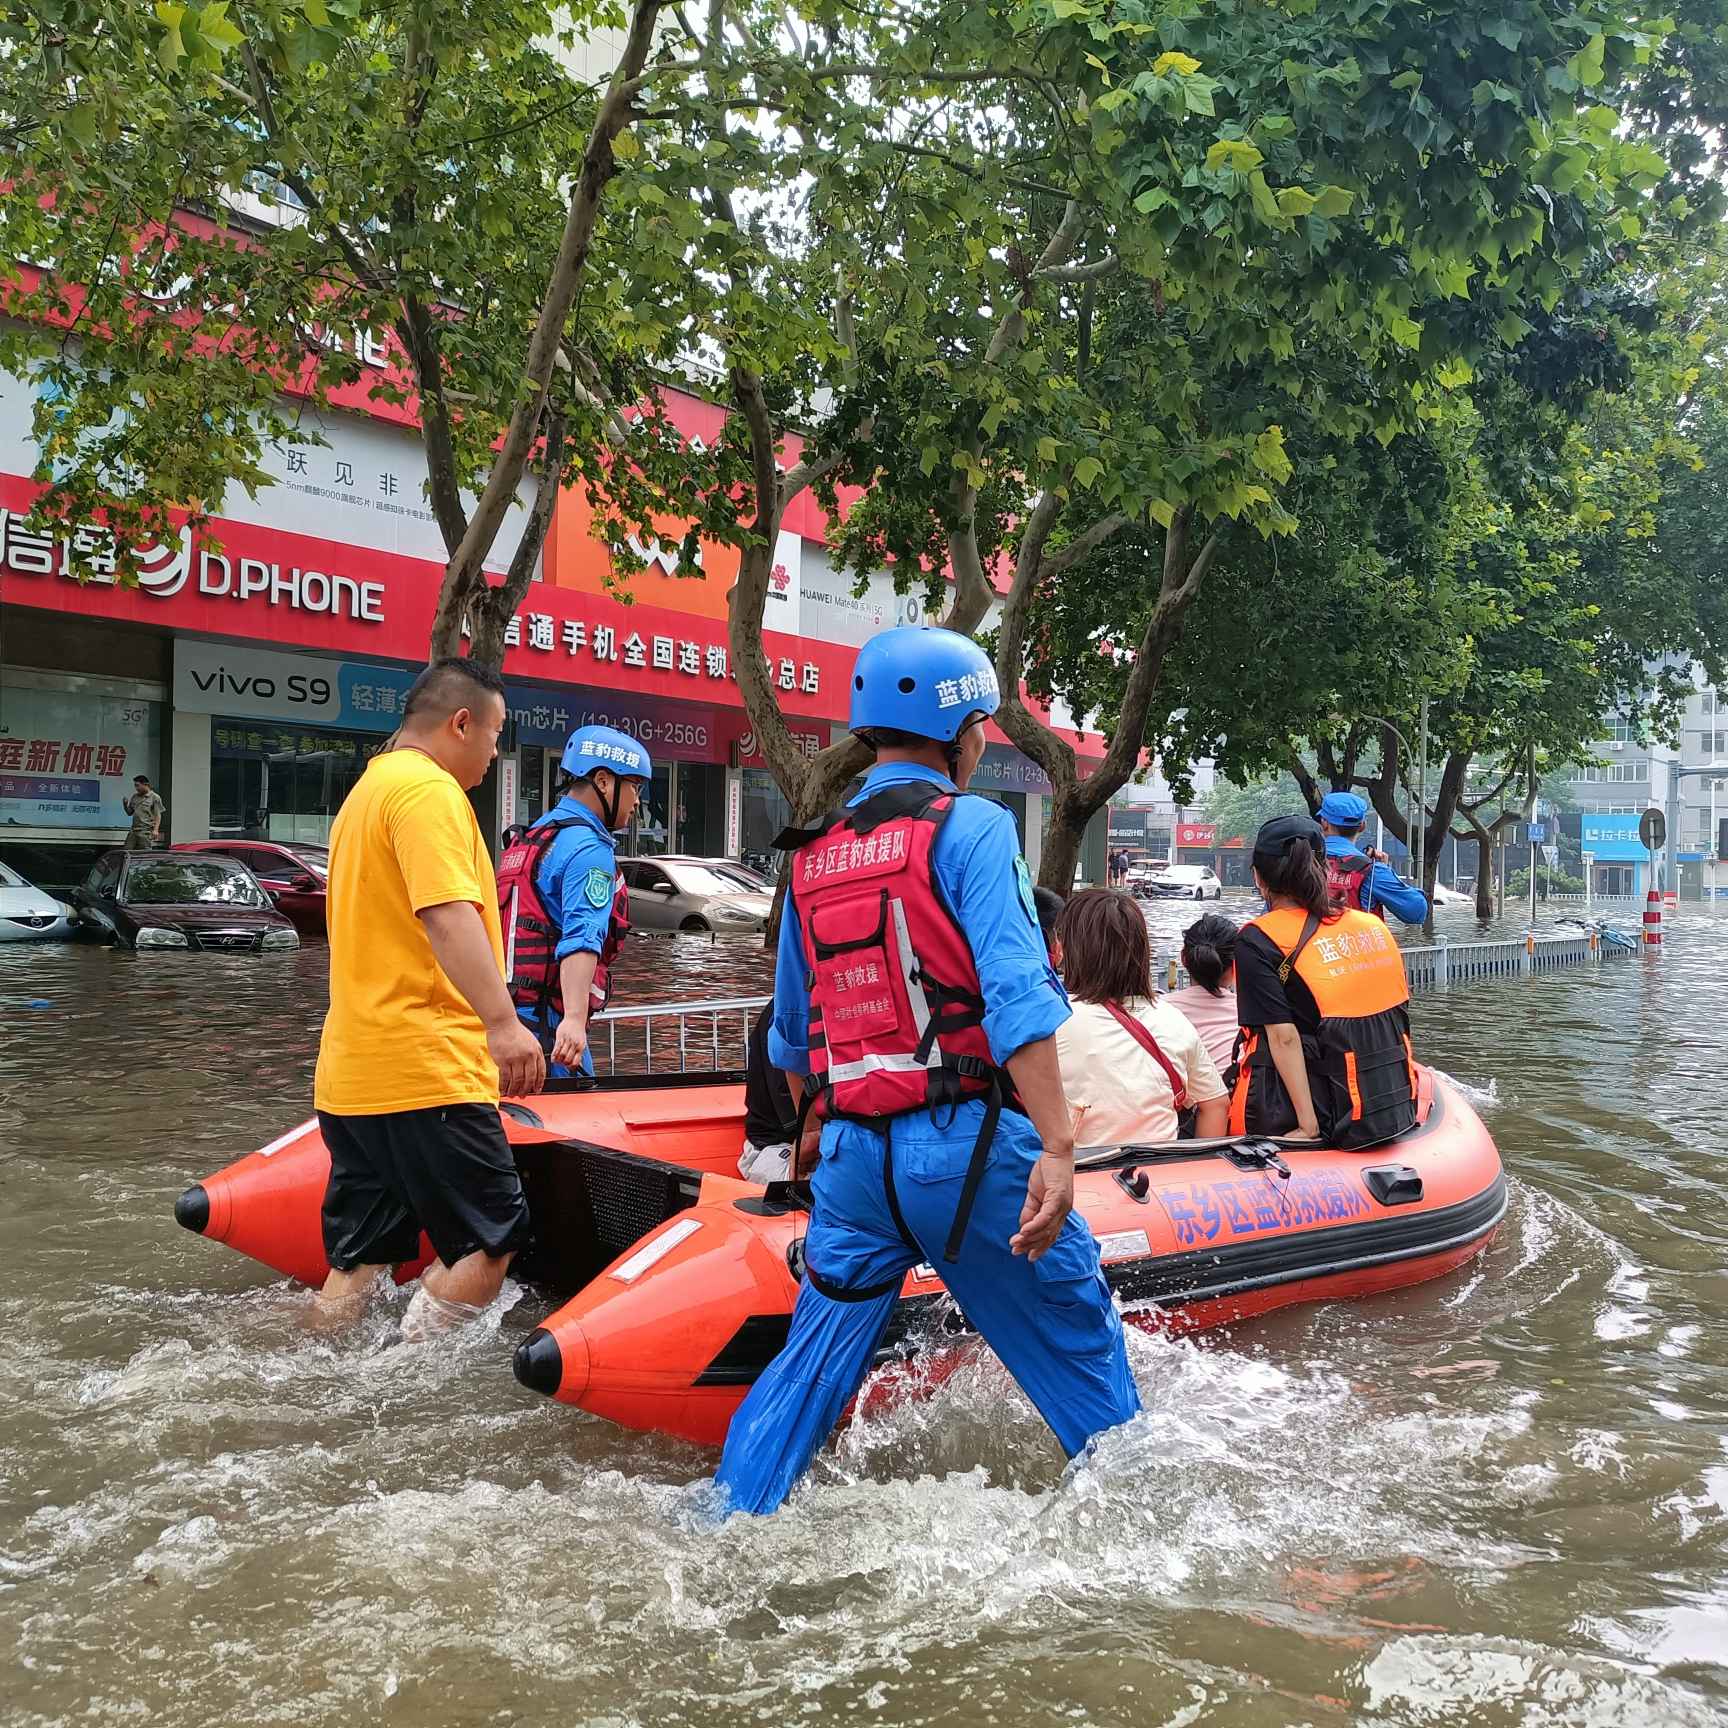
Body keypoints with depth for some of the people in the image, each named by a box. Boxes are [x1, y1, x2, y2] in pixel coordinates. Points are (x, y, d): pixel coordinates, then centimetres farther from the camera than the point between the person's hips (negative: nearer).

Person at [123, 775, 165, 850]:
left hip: (146, 831, -6)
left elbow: (158, 815, -6)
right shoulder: (135, 797, 15)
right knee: (127, 851, 1)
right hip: (133, 830, 6)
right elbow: (129, 812, 21)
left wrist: (155, 830, -17)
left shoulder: (155, 797, -2)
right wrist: (125, 805, 1)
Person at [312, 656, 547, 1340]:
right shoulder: (429, 789, -10)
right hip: (423, 1072, -10)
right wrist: (502, 1021, -35)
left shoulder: (365, 791, 23)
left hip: (351, 1076, 10)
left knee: (356, 1261, 13)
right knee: (491, 1242, -3)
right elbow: (448, 912, -26)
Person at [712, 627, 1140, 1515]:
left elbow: (790, 1035, 21)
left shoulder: (811, 858, 14)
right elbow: (1014, 993, -18)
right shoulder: (971, 827, -5)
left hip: (849, 1158, 6)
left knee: (808, 1366, 16)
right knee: (1081, 1345, 11)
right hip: (964, 1146, -5)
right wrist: (1056, 1148, -21)